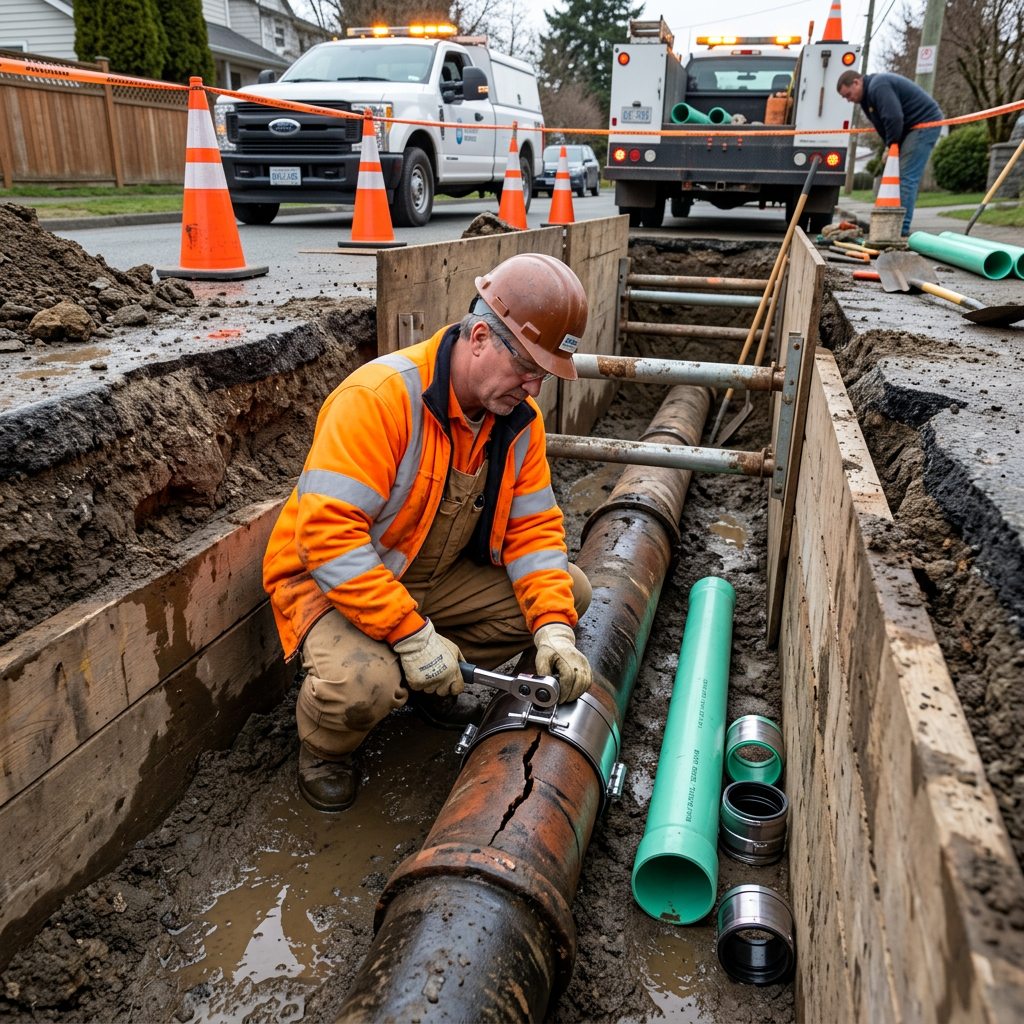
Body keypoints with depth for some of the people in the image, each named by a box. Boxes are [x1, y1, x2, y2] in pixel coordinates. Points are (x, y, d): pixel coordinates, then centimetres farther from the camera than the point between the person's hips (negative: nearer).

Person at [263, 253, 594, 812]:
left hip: (437, 575, 7)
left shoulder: (519, 417, -6)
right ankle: (323, 745, 2)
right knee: (364, 684, -37)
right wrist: (413, 635, -35)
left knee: (569, 591, -3)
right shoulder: (380, 396, -30)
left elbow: (533, 528, -4)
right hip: (330, 576, -7)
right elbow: (328, 534, -35)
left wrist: (554, 628, -19)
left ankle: (437, 680, 14)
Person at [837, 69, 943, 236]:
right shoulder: (869, 93, 16)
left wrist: (891, 146, -14)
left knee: (907, 178, -14)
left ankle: (902, 228, -16)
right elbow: (883, 124, 16)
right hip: (913, 128, 11)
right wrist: (890, 147, 1)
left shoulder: (878, 87, -17)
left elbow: (893, 118, -26)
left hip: (925, 123, -11)